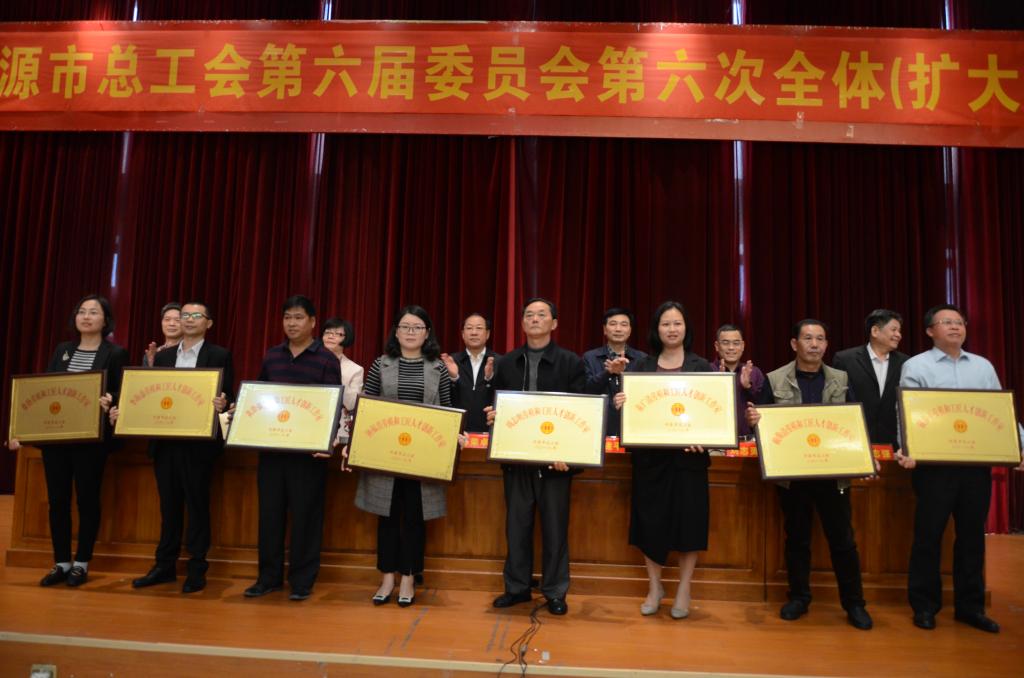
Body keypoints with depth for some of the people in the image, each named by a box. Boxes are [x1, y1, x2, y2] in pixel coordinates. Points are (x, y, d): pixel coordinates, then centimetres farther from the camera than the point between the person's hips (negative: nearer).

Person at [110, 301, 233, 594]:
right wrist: (124, 412, -1)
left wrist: (222, 405, -27)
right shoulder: (162, 356, 14)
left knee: (197, 504, 3)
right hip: (165, 441, 5)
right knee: (168, 505, 13)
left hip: (198, 442, -5)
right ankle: (165, 565, 23)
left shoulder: (219, 355, -1)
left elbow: (227, 397, -6)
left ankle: (197, 569, 13)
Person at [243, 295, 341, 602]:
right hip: (271, 446, 4)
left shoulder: (327, 360, -4)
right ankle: (269, 576, 24)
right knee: (269, 512, 10)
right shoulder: (271, 356, 9)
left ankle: (302, 580, 16)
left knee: (305, 514, 3)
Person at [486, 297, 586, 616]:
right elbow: (497, 407, 13)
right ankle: (517, 587, 25)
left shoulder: (571, 362, -1)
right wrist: (494, 415, -10)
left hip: (555, 458, -2)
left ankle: (555, 592, 20)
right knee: (517, 524, 11)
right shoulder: (506, 363, 9)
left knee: (555, 526, 6)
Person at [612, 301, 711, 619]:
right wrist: (621, 404, -16)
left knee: (688, 518, 2)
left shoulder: (701, 366, 5)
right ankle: (654, 586, 23)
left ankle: (684, 589, 20)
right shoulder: (643, 365, 8)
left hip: (689, 454, -1)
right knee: (650, 518, 5)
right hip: (649, 454, 1)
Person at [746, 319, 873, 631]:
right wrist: (752, 418, -23)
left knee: (842, 539, 7)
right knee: (796, 538, 11)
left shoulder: (842, 380, 5)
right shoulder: (775, 380, 1)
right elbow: (763, 423, -1)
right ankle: (799, 597, 25)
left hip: (833, 473, 1)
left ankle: (854, 604, 21)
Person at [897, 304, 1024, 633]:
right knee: (928, 535, 3)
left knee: (972, 535, 11)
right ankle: (925, 606, 15)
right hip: (934, 464, -4)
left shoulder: (983, 367, 14)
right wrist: (908, 450, -23)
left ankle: (970, 606, 23)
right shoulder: (916, 366, 0)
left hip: (977, 464, 4)